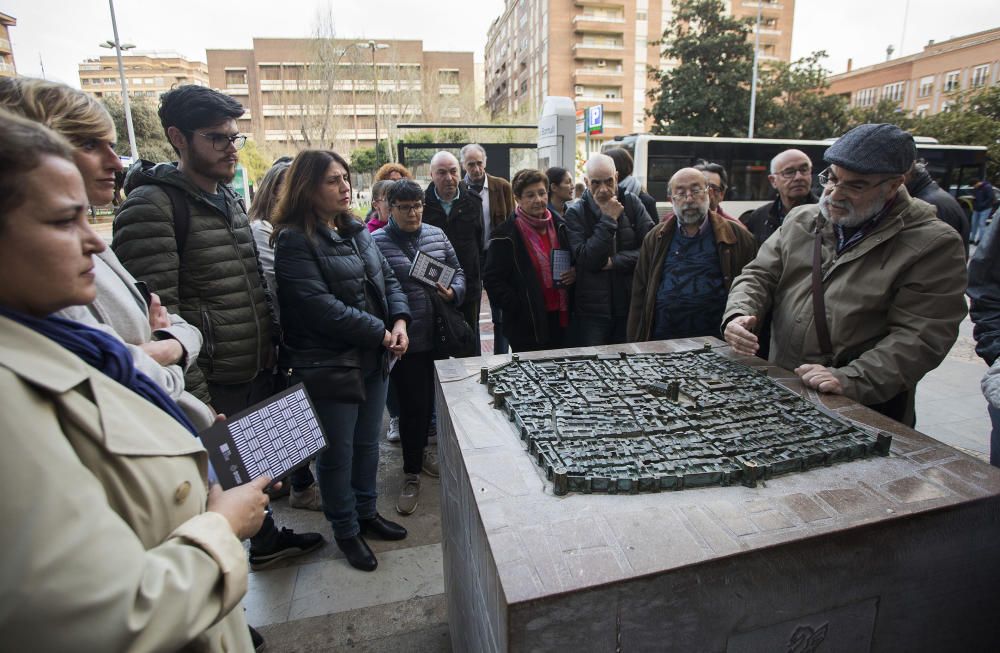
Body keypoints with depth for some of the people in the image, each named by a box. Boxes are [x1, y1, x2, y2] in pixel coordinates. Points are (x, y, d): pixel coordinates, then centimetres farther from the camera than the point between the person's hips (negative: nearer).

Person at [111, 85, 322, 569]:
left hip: (259, 371, 8)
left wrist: (274, 350, 15)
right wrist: (195, 397, -22)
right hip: (213, 385, -8)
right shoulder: (152, 206, -15)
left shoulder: (231, 199, 12)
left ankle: (266, 539, 48)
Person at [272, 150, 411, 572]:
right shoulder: (294, 240, -14)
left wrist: (399, 321, -7)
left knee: (367, 443, 20)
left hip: (374, 361, 7)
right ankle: (345, 531, 29)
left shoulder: (356, 231, 10)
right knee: (337, 452, 9)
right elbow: (319, 306, -23)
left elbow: (387, 279, 11)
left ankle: (366, 512, 40)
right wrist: (380, 333, -18)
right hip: (328, 366, -7)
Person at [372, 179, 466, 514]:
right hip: (406, 340, -5)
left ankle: (419, 449, 42)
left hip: (438, 336, 5)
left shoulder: (436, 235, 8)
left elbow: (458, 270, 15)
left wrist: (454, 292, -5)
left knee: (430, 398, 17)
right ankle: (412, 472, 20)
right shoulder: (377, 242, -7)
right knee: (413, 404, 2)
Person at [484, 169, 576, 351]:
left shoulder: (559, 225, 9)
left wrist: (575, 273, -1)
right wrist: (517, 307, -17)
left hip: (561, 318, 5)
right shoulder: (505, 235, -8)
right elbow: (492, 279, -10)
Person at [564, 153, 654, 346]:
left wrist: (614, 261, -13)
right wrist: (608, 220, -15)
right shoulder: (575, 214, -5)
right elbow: (587, 260, -16)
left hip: (631, 308, 2)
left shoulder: (631, 203, 2)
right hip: (591, 313, -2)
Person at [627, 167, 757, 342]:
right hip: (661, 340, 2)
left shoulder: (737, 236, 4)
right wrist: (636, 346, 1)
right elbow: (639, 296, 6)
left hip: (715, 341, -1)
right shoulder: (655, 238, 9)